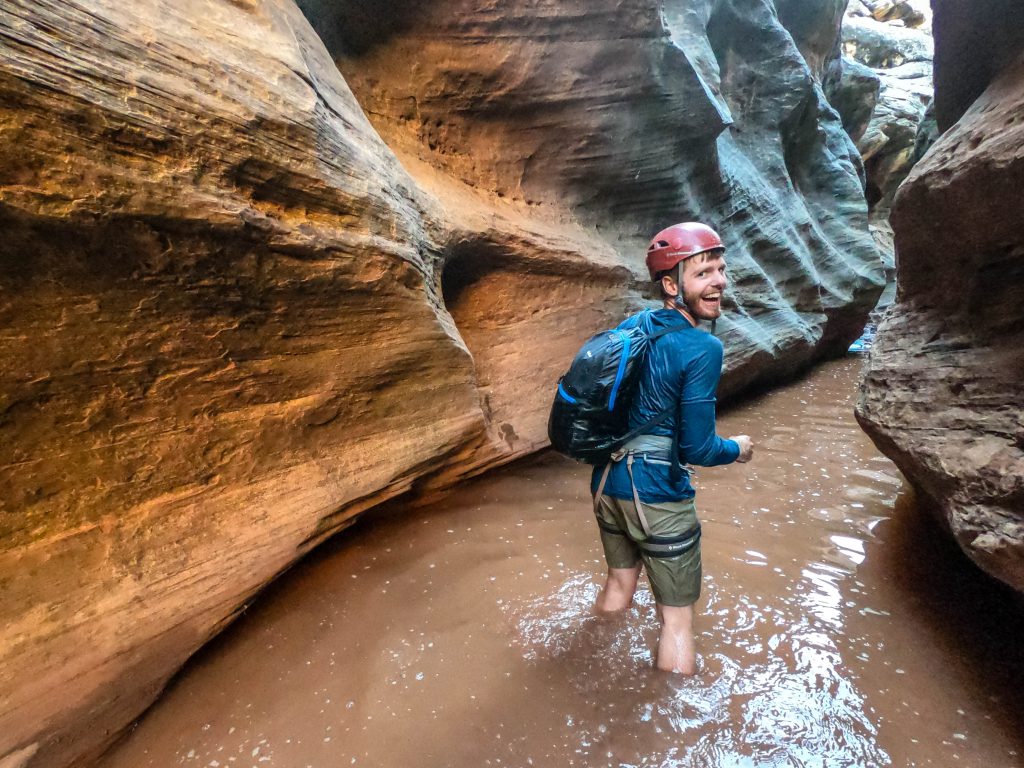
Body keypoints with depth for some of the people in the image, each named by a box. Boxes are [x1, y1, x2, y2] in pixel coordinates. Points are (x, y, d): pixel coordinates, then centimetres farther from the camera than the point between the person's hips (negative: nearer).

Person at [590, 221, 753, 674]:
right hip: (656, 495, -8)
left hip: (606, 483, 8)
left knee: (618, 586, 28)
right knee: (677, 620, 11)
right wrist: (738, 450, 1)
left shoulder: (628, 327, 2)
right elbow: (697, 449, -20)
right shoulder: (702, 349, -20)